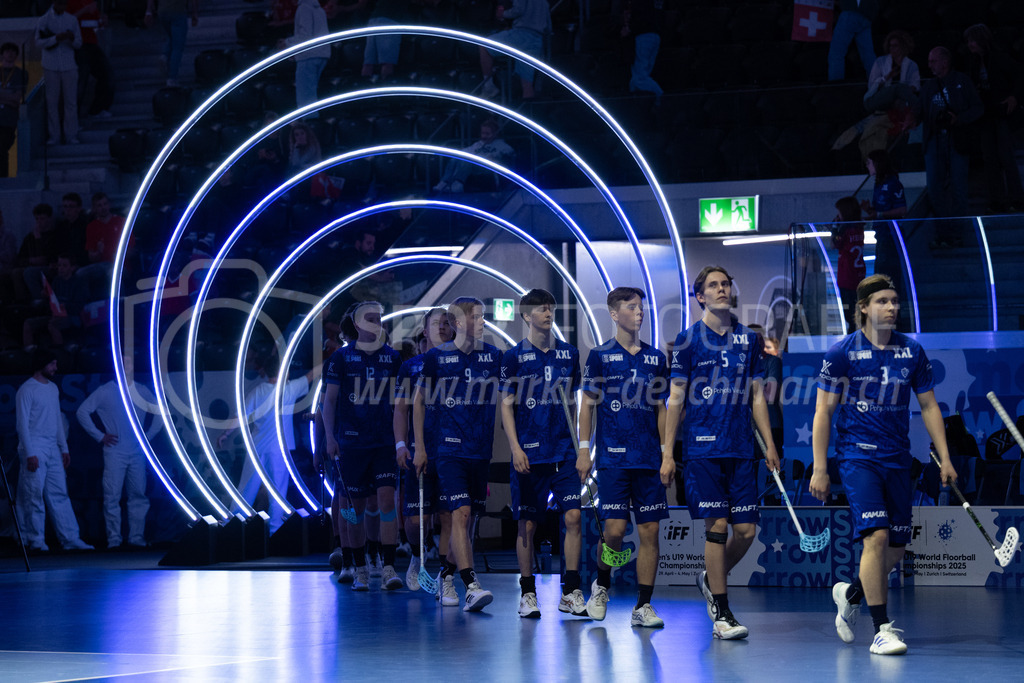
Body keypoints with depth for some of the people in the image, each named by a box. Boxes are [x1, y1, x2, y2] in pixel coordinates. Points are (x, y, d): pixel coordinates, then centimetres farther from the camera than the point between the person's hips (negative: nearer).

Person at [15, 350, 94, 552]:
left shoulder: (53, 388, 15)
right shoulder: (27, 390, -8)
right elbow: (22, 423, -11)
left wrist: (64, 448, 16)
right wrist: (29, 453, -17)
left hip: (53, 449, 7)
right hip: (35, 448, -7)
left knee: (59, 494, 4)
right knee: (34, 495, -4)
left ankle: (70, 539, 3)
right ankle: (35, 540, 2)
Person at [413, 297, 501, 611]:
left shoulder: (493, 356, 6)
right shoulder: (437, 357, -2)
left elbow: (504, 400, 15)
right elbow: (419, 401, 7)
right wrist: (420, 448, 5)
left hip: (483, 451, 4)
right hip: (450, 450, -4)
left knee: (468, 517, 9)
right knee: (461, 513, -16)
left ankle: (446, 576, 29)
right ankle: (471, 586, -22)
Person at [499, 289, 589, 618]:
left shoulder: (569, 353, 11)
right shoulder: (515, 356, 2)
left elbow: (574, 404, 13)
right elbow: (507, 406, 1)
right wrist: (515, 448, -11)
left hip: (565, 452, 2)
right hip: (529, 455, -2)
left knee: (573, 516, -8)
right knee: (527, 523, 1)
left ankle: (571, 592, -2)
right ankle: (528, 593, 12)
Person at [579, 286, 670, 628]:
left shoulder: (655, 357, 12)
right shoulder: (600, 356, 3)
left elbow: (660, 408, 14)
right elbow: (588, 405, 4)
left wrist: (667, 454, 7)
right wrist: (584, 450, -3)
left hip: (650, 458, 3)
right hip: (613, 456, -3)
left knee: (650, 530, -1)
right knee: (615, 528, -9)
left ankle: (643, 605, 4)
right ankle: (601, 585, 18)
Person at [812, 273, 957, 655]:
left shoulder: (912, 351, 5)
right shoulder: (842, 352, -5)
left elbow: (928, 406, 12)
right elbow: (823, 412, -3)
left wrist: (944, 459, 5)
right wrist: (819, 469, -7)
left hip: (898, 460, 5)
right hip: (857, 455, -5)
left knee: (896, 549, 7)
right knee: (876, 537, -17)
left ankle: (851, 594, 35)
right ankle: (881, 630, -12)